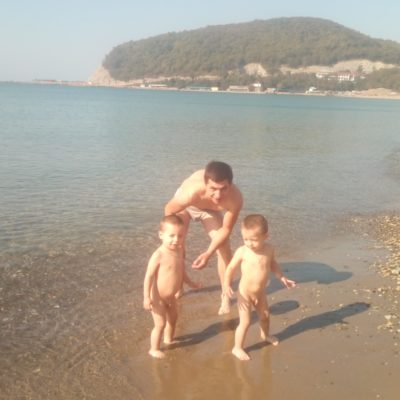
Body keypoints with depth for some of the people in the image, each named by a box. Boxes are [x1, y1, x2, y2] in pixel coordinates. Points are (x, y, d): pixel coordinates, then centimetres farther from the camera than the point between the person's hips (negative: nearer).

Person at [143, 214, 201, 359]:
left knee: (173, 318, 27)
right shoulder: (159, 255, -28)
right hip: (158, 297, -8)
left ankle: (169, 339, 53)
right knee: (160, 324, 2)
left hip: (170, 297, 8)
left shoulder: (179, 250, -4)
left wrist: (190, 283, 24)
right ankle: (154, 349, 25)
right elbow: (149, 276, -25)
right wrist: (146, 297, -28)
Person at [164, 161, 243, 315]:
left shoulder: (235, 199, -43)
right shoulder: (191, 191, -48)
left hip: (211, 209, 1)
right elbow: (169, 210, -25)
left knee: (224, 247, -10)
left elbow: (225, 229, -26)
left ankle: (225, 295, 6)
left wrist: (208, 253, -35)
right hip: (186, 204, -1)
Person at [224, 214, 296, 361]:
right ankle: (237, 348, 18)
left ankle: (265, 334, 55)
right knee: (245, 322, -3)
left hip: (260, 293, 5)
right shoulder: (242, 251, -23)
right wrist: (227, 285, -21)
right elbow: (231, 268, -12)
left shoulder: (269, 250, -10)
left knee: (265, 316, 25)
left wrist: (282, 278, 7)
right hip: (245, 293, -5)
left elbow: (273, 264, 11)